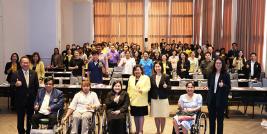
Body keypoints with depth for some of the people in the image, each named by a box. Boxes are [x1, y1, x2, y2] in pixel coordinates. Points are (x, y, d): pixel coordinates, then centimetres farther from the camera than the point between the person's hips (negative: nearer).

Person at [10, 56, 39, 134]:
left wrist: (35, 96, 3)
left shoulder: (34, 73, 3)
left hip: (31, 99, 3)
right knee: (20, 118, 9)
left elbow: (37, 86, 6)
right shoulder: (15, 74, -7)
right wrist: (15, 84, -29)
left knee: (30, 117, 14)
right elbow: (11, 85, -8)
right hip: (20, 100, -2)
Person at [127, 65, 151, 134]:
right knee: (135, 116, 11)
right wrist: (128, 97, 6)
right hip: (133, 100, 4)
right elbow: (129, 89, 13)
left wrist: (142, 90, -29)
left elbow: (148, 87, -10)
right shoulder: (131, 78, 13)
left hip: (142, 101, -4)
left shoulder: (146, 78, 0)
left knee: (141, 115, 0)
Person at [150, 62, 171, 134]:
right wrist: (149, 99, 5)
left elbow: (169, 87, -2)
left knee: (163, 116, 3)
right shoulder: (152, 77, 5)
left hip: (163, 99, -2)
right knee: (156, 116, 9)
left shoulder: (166, 76, -4)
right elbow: (150, 88, 7)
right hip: (154, 99, 3)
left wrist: (166, 86, -24)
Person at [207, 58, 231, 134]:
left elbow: (229, 87, -6)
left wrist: (223, 85, -24)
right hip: (212, 99, 3)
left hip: (221, 100, -3)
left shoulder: (226, 75, -6)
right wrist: (210, 92, 8)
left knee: (220, 119, 6)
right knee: (211, 118, 11)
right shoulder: (211, 74, 3)